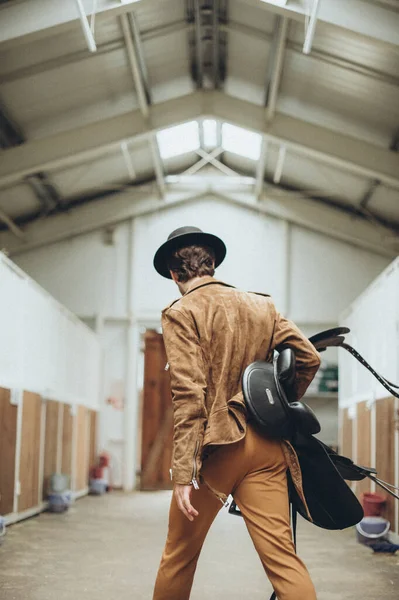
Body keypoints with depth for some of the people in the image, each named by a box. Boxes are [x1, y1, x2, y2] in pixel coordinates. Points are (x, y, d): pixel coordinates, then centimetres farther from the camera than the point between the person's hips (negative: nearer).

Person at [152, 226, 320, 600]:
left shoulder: (181, 313, -4)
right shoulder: (262, 306, 12)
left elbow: (189, 395, -13)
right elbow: (309, 359, 8)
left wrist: (184, 472, -14)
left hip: (216, 446, -4)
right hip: (267, 446, 4)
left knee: (179, 555, 13)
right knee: (281, 555, -1)